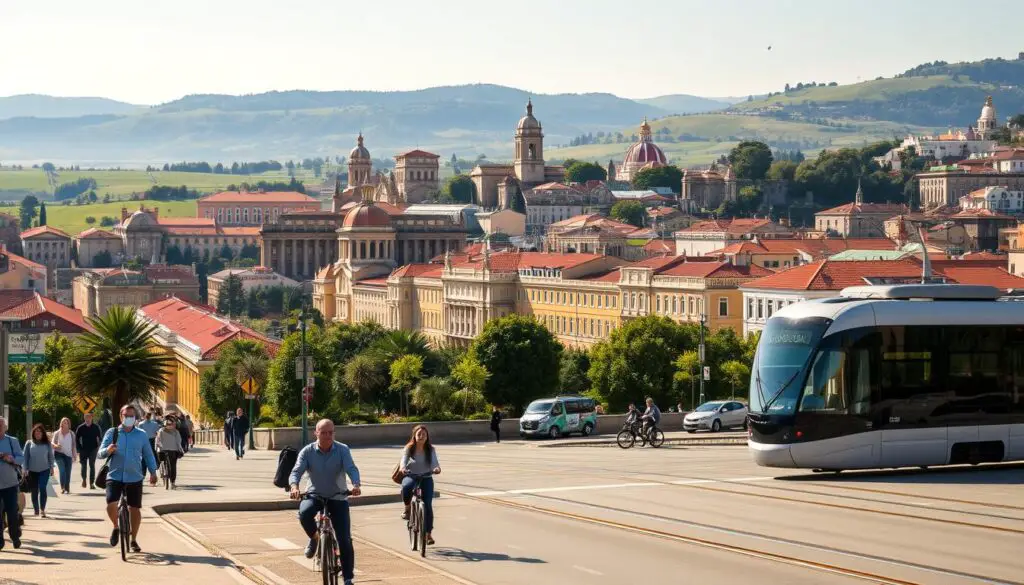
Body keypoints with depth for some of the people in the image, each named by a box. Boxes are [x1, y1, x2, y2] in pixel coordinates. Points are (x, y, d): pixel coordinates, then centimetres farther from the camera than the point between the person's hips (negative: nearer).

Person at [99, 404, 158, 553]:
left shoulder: (141, 435, 5)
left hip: (134, 478, 1)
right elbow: (101, 453, -1)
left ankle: (134, 540, 22)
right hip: (115, 476, -1)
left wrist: (153, 472, 4)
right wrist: (108, 450, -24)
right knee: (111, 504, -20)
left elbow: (148, 454, 11)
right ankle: (116, 527, 11)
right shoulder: (112, 433, 1)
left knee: (135, 509, 6)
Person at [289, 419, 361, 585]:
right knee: (304, 514, -34)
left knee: (345, 540, -8)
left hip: (338, 497, 0)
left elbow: (351, 469, -24)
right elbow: (296, 471, -18)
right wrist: (294, 487, -41)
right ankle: (314, 538, -1)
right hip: (315, 495, 1)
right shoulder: (308, 451, -9)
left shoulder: (342, 450, -11)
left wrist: (356, 485, -46)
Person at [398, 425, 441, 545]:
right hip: (411, 476, -1)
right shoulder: (409, 448, -5)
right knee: (406, 487, -37)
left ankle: (428, 533, 4)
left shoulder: (430, 450, -3)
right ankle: (407, 508, -9)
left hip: (426, 478, 1)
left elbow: (434, 461, -18)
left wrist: (437, 468, -42)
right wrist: (402, 467, -44)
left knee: (428, 505, -8)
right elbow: (404, 459, -20)